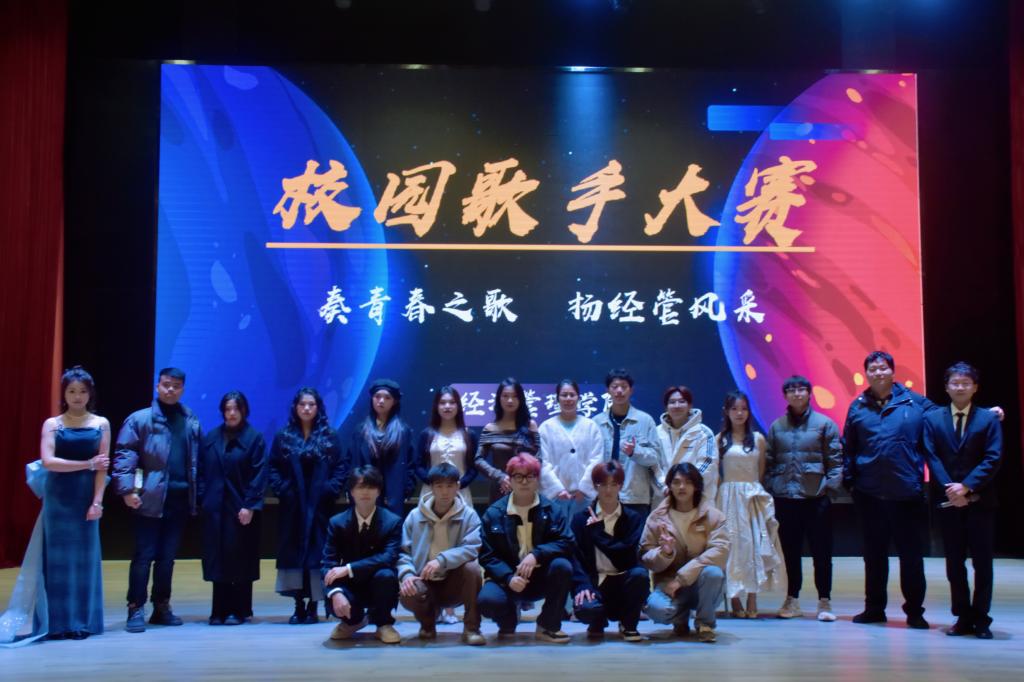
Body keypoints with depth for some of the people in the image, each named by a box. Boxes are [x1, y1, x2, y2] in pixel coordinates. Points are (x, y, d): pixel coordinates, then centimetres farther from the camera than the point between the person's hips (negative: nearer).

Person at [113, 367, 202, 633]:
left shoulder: (192, 422, 10)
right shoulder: (140, 419, -2)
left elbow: (197, 460, 12)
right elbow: (124, 454, -7)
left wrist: (197, 495, 7)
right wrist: (127, 489, -17)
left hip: (180, 498, 4)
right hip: (151, 498, -4)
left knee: (167, 557, 12)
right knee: (144, 555, 0)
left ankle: (162, 608, 22)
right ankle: (136, 609, 7)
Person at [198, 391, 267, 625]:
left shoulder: (254, 438, -1)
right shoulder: (210, 438, 11)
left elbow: (259, 474, -7)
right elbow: (202, 471, 9)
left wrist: (250, 505, -14)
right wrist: (202, 499, -2)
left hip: (241, 509, -3)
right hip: (214, 509, 3)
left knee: (240, 560, 1)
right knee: (217, 560, 4)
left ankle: (239, 610, 8)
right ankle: (220, 610, 11)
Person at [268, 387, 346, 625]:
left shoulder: (330, 437, 6)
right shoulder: (283, 437, 9)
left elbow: (341, 467, 1)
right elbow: (273, 468, 5)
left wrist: (331, 490, -12)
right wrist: (281, 489, -10)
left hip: (320, 506, -1)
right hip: (292, 506, 1)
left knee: (317, 550, -2)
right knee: (293, 551, 1)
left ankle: (313, 606, 3)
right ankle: (299, 605, 6)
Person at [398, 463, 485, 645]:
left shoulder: (468, 515, -7)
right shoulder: (415, 516, -1)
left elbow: (472, 548, -21)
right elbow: (403, 552, -4)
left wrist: (442, 560, -33)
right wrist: (406, 574, -24)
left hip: (454, 583, -1)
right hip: (425, 583, 1)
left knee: (472, 568, -31)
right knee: (407, 594, -31)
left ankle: (471, 628, -15)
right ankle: (428, 622, 6)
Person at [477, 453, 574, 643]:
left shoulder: (550, 509, -1)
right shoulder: (494, 513, -2)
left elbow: (567, 542, -11)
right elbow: (487, 555, -6)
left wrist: (536, 555, -27)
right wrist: (509, 578, -23)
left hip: (541, 579, 1)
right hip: (507, 578, -1)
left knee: (562, 566, -30)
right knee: (487, 600, -32)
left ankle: (548, 626, -8)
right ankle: (508, 624, 8)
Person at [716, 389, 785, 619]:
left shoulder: (758, 439, 7)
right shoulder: (720, 440, 2)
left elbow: (761, 472, 12)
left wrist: (754, 489, 5)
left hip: (753, 497, 1)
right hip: (728, 498, -1)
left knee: (754, 545, -2)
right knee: (732, 545, -2)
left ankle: (752, 602, 0)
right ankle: (735, 600, 1)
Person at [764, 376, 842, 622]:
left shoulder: (824, 424, 1)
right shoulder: (776, 427, 10)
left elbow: (835, 461, 0)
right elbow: (769, 462, 10)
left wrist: (832, 488, -8)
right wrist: (769, 490, 3)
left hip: (816, 497, -2)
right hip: (785, 498, 3)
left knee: (821, 551, 2)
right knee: (790, 550, 10)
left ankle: (824, 601, 11)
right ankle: (792, 599, 19)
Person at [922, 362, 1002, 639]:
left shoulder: (989, 419, 2)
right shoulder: (932, 418, 7)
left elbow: (993, 459, -6)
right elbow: (932, 458, 0)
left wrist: (966, 487, -15)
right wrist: (951, 489, -12)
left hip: (980, 502, -1)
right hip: (948, 501, 2)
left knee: (982, 563, 2)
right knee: (954, 564, 6)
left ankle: (981, 619, 10)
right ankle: (963, 617, 15)